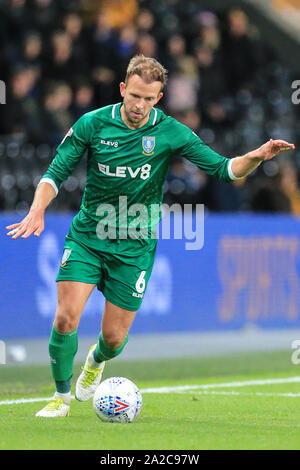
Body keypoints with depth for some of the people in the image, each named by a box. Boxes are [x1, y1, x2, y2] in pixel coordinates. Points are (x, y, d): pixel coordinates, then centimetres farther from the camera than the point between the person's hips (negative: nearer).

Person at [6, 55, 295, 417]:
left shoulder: (170, 133, -8)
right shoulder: (92, 124, -7)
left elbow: (223, 169, -7)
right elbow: (56, 173, -3)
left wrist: (256, 157, -27)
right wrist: (38, 209, -21)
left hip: (135, 248, 0)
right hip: (87, 238, 0)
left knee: (114, 338, 3)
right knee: (66, 318, -15)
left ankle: (97, 360, 42)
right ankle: (61, 397, 7)